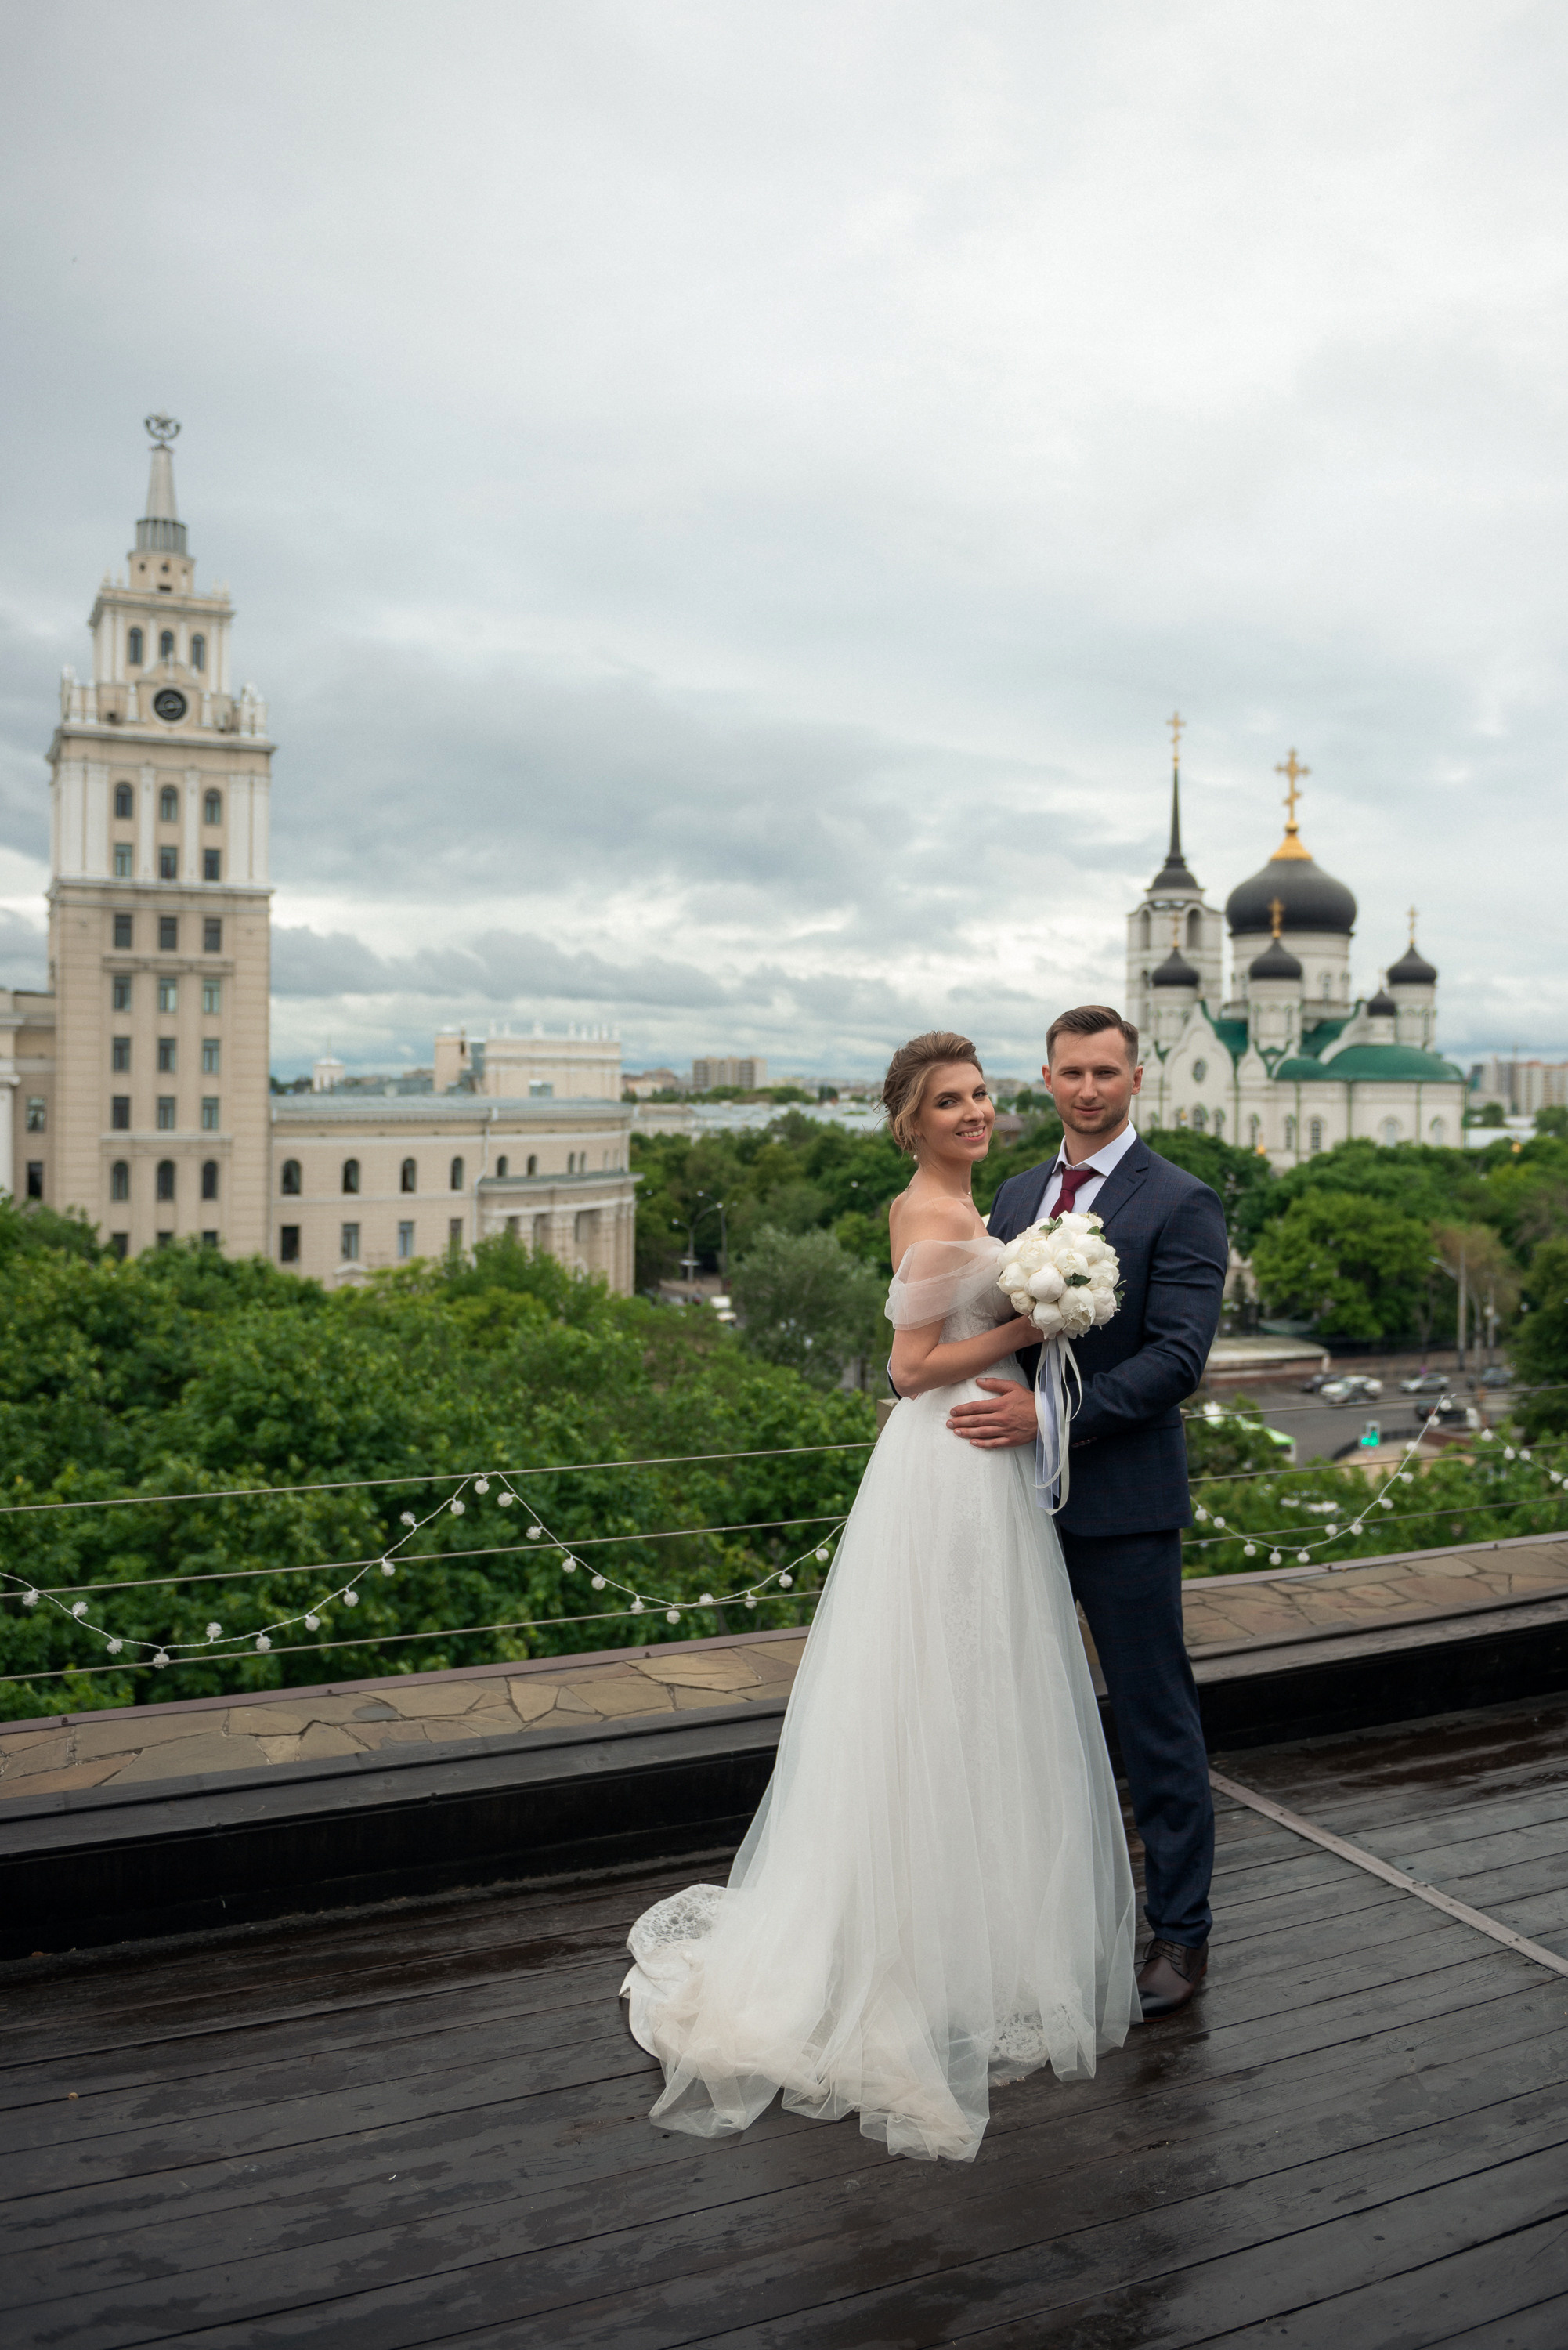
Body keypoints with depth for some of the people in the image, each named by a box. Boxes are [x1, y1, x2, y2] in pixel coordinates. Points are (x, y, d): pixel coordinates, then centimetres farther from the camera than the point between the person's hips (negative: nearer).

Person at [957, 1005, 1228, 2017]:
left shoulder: (1182, 1203, -9)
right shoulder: (1018, 1195, 11)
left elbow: (1179, 1357, -17)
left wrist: (1050, 1415, -22)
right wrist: (983, 1408, 0)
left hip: (1124, 1503, -6)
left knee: (1157, 1720, 5)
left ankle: (1180, 1932, 21)